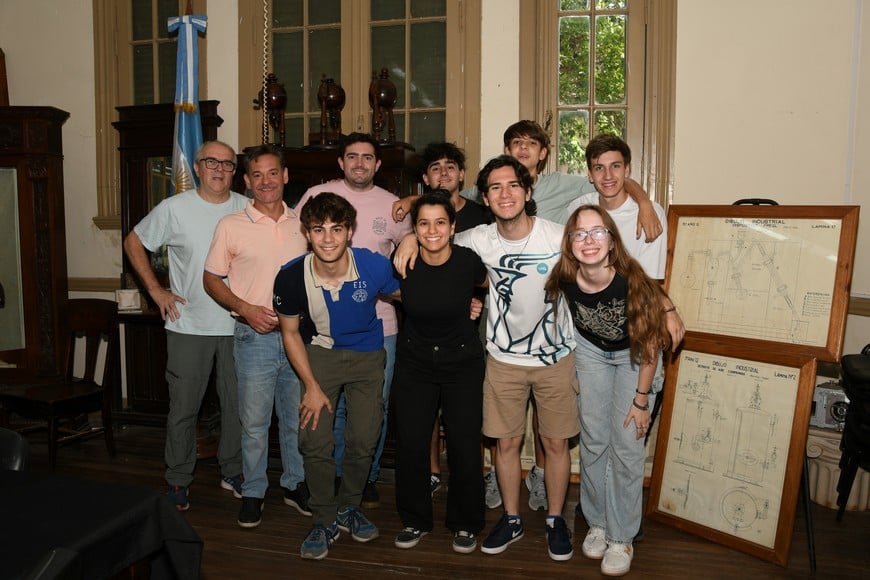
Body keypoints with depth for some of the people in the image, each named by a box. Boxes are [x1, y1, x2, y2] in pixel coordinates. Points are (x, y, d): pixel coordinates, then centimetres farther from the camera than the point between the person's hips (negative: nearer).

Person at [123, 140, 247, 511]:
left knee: (237, 405, 12)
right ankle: (178, 481, 22)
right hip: (189, 326, -2)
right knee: (183, 408, 6)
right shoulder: (174, 209, -3)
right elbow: (133, 243, 7)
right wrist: (155, 289, 0)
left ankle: (232, 473, 29)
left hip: (237, 327, 2)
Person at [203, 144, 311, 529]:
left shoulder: (301, 224, 7)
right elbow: (211, 279, 2)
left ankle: (295, 484, 31)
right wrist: (246, 309, -12)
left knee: (297, 417, 13)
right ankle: (253, 492, 23)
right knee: (254, 420, 6)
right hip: (255, 336, -3)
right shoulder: (231, 226, -2)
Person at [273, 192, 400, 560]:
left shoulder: (375, 267, -25)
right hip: (320, 353, 0)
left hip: (367, 355, 1)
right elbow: (290, 333, -7)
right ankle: (325, 521, 15)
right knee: (315, 441, -7)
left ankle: (348, 508, 31)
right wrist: (312, 387, -9)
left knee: (364, 440, 4)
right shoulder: (291, 277, -23)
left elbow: (404, 294, -3)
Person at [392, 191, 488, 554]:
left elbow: (491, 285, 7)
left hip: (463, 362, -1)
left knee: (464, 446, 0)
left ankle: (465, 524, 23)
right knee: (410, 445, 2)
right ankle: (415, 521, 25)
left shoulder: (468, 261, -16)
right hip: (414, 363, 1)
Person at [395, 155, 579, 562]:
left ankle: (555, 520, 31)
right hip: (504, 358, 2)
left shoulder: (559, 238, -16)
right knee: (507, 442, 10)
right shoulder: (479, 241, -10)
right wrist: (412, 237, -13)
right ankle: (511, 520, 31)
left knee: (556, 442, 10)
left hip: (555, 359, -1)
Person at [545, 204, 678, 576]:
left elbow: (650, 345, -20)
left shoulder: (631, 281, -34)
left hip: (633, 355, -3)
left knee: (627, 446, -1)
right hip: (590, 350, 3)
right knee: (593, 442, 8)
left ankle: (621, 538, 14)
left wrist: (641, 399, -13)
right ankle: (597, 523, 27)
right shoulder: (565, 281, -26)